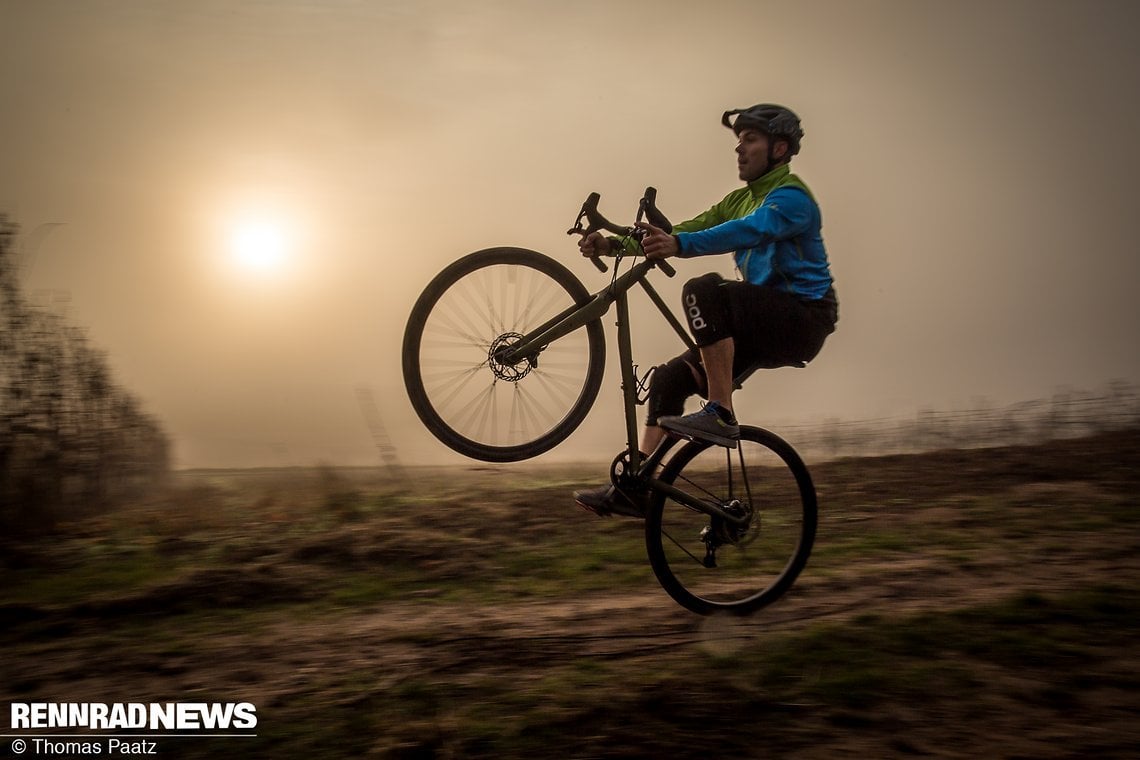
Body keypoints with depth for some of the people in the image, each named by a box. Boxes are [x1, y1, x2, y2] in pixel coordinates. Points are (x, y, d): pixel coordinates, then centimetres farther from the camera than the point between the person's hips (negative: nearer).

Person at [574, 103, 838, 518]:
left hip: (802, 318, -8)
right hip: (765, 326, 9)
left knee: (705, 290, -30)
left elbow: (748, 231, -31)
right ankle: (636, 489, 2)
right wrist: (614, 244, -5)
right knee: (670, 377, -1)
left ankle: (720, 414, -27)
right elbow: (687, 231, 8)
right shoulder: (741, 199, 18)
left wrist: (680, 245, -46)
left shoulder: (791, 196, -10)